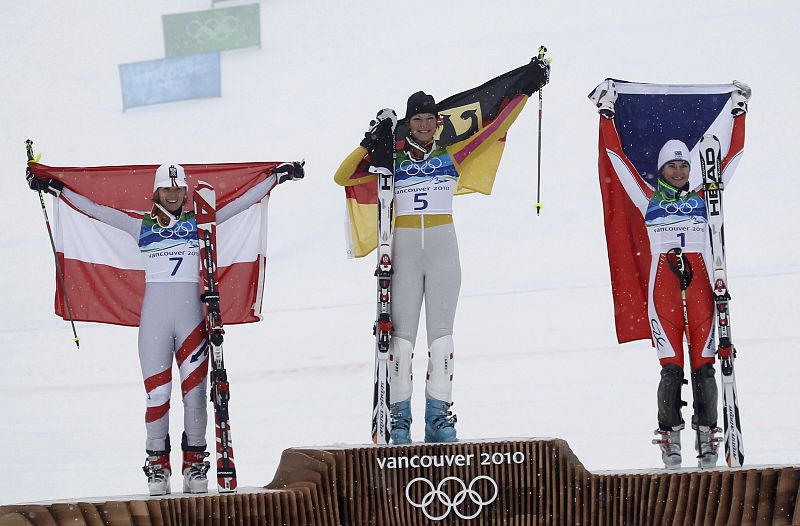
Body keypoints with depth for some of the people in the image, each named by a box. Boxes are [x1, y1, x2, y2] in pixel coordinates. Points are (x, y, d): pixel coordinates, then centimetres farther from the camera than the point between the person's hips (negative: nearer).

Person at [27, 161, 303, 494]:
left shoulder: (199, 223, 9)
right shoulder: (142, 227, 10)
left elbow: (243, 202, 9)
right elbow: (95, 210, 10)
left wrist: (277, 176, 7)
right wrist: (56, 189, 8)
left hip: (191, 314, 0)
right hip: (154, 315, 0)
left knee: (195, 391, -2)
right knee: (157, 394, -2)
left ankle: (194, 465, 8)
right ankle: (158, 466, 7)